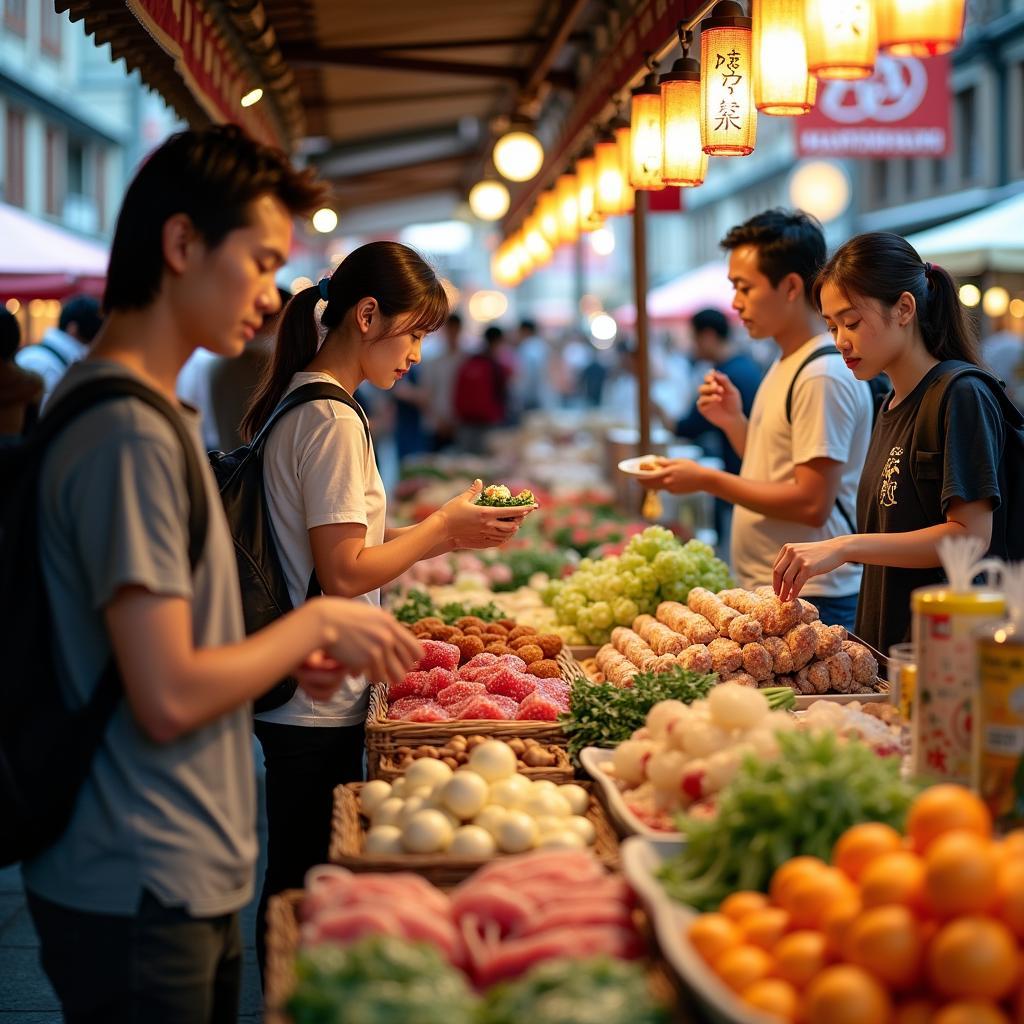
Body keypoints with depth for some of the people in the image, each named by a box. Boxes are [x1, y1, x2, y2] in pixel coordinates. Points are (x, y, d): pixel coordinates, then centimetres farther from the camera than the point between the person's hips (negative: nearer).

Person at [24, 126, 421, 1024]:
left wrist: (287, 655, 7)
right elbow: (170, 699, -23)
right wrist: (314, 624, -10)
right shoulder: (129, 431, -21)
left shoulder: (140, 410, 11)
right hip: (143, 897, -9)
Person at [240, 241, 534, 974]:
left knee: (300, 883, 16)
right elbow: (345, 571, -20)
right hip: (320, 703, -10)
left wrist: (433, 533, 10)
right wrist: (444, 530, -8)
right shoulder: (333, 419, -17)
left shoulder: (303, 404, 13)